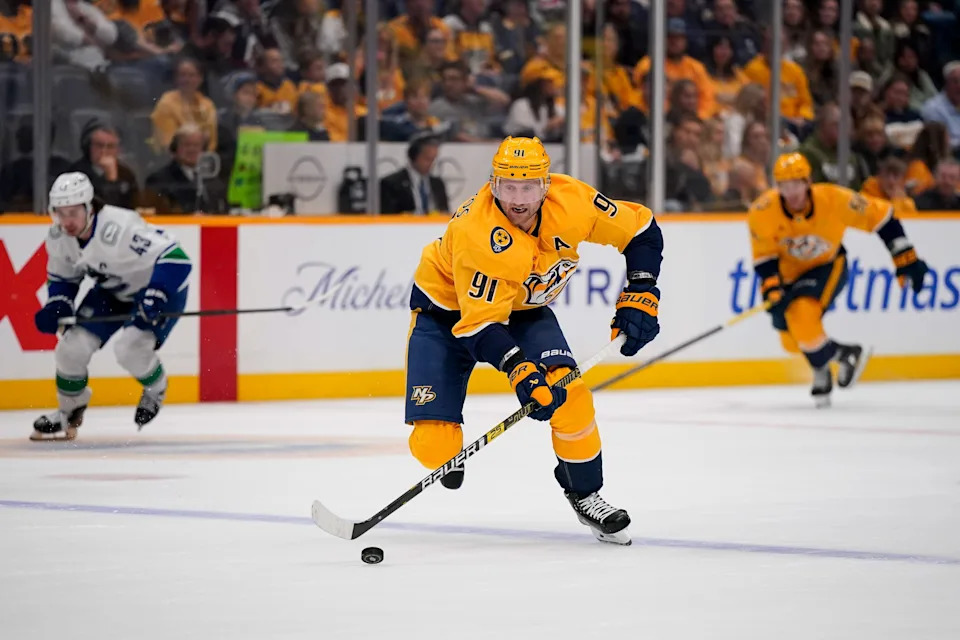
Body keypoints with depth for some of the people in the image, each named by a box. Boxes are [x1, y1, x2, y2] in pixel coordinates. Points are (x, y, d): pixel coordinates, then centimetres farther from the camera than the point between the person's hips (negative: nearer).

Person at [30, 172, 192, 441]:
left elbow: (174, 257, -38)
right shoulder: (58, 237, -15)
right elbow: (62, 278, 5)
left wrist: (156, 295, -47)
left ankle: (156, 389, 9)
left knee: (129, 348, -26)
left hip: (162, 287, -7)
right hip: (112, 290, 7)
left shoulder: (120, 227, -38)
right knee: (73, 345, -6)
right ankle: (69, 410, 20)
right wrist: (55, 308, -14)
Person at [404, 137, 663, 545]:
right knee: (435, 446, -14)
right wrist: (520, 371, -47)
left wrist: (639, 297, -13)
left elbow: (641, 231, -7)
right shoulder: (476, 234, -37)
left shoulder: (570, 201, -22)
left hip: (524, 308, 4)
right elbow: (481, 322, -35)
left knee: (565, 391, -21)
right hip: (448, 308, -4)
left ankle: (585, 493, 1)